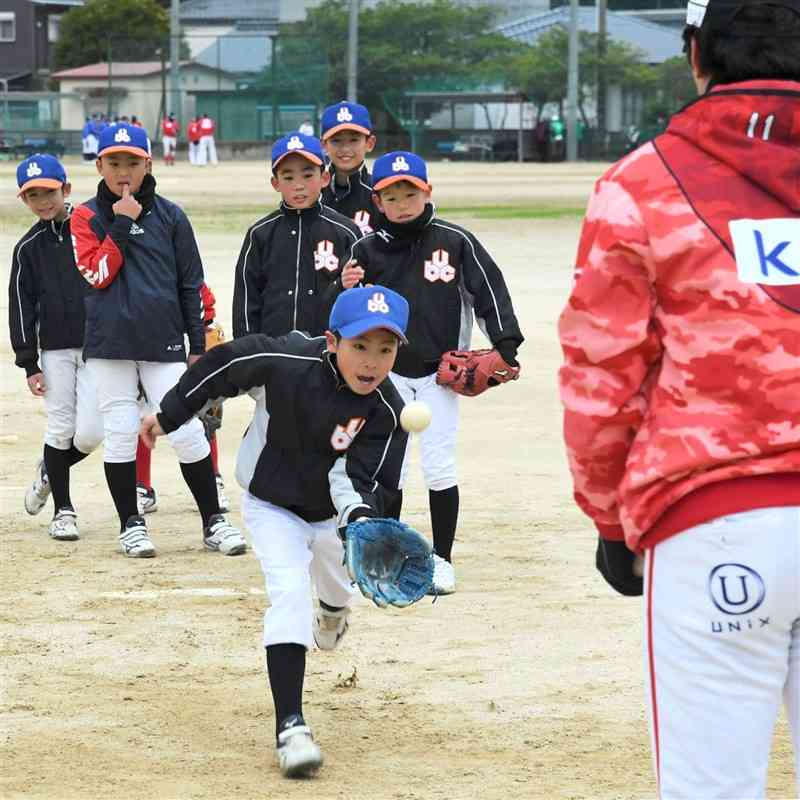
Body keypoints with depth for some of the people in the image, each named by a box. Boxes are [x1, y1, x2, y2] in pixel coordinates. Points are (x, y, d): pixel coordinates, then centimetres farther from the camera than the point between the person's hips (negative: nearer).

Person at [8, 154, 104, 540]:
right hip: (55, 349, 0)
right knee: (61, 430, 0)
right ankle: (63, 510, 14)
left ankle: (50, 471, 24)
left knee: (90, 434, -7)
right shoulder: (28, 247, 4)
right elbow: (21, 307, 4)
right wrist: (29, 364, -2)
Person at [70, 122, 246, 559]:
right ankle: (130, 524, 13)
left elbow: (191, 285, 9)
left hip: (163, 342, 0)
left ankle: (213, 521, 4)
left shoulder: (170, 216, 6)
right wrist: (122, 224, -12)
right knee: (120, 433, 2)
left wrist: (197, 345, 5)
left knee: (186, 431, -5)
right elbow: (97, 274, -9)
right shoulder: (87, 216, 4)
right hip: (110, 342, 0)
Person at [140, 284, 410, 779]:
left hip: (330, 511, 3)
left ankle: (333, 611, 69)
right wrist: (169, 415, -7)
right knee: (290, 592, -21)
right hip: (272, 505, -3)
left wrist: (360, 516, -49)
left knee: (336, 585, 27)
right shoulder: (287, 361, -31)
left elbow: (354, 479, -27)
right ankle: (290, 726, -24)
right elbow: (224, 364, -15)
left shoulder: (386, 412, -27)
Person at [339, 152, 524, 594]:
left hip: (438, 371, -2)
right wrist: (347, 290, -17)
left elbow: (489, 288, -4)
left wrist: (505, 347, -12)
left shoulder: (454, 241, -7)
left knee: (439, 466, -3)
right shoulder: (367, 248, -1)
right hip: (388, 371, 2)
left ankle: (441, 559, 8)